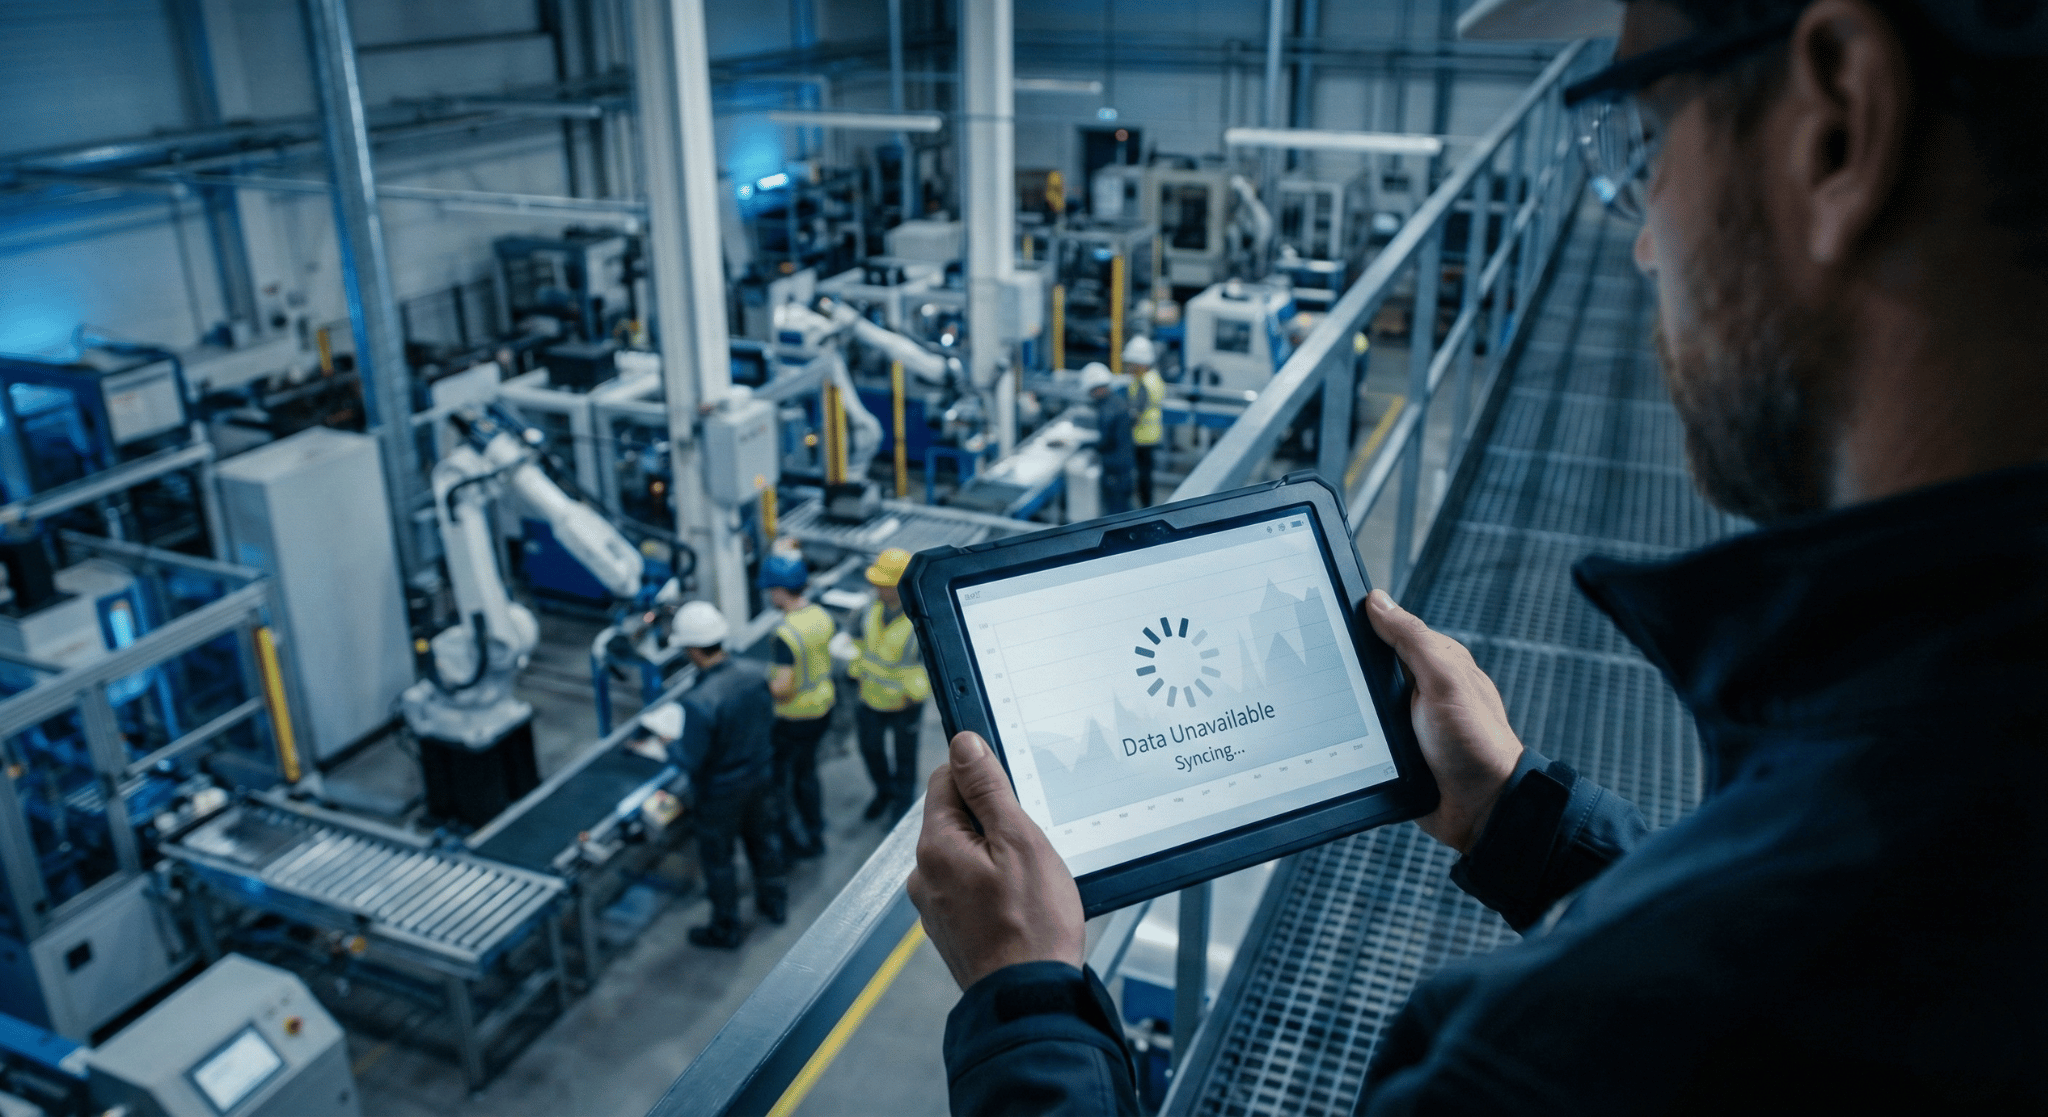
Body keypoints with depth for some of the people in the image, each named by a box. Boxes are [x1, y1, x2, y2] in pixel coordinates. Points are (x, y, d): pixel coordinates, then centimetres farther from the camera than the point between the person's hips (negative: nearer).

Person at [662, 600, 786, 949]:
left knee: (717, 858, 17)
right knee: (762, 839, 28)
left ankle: (726, 930, 36)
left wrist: (670, 742, -7)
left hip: (722, 792, -6)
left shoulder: (699, 702, -35)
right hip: (761, 776, 6)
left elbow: (692, 762, -26)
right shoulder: (754, 674, -16)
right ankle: (774, 903, 50)